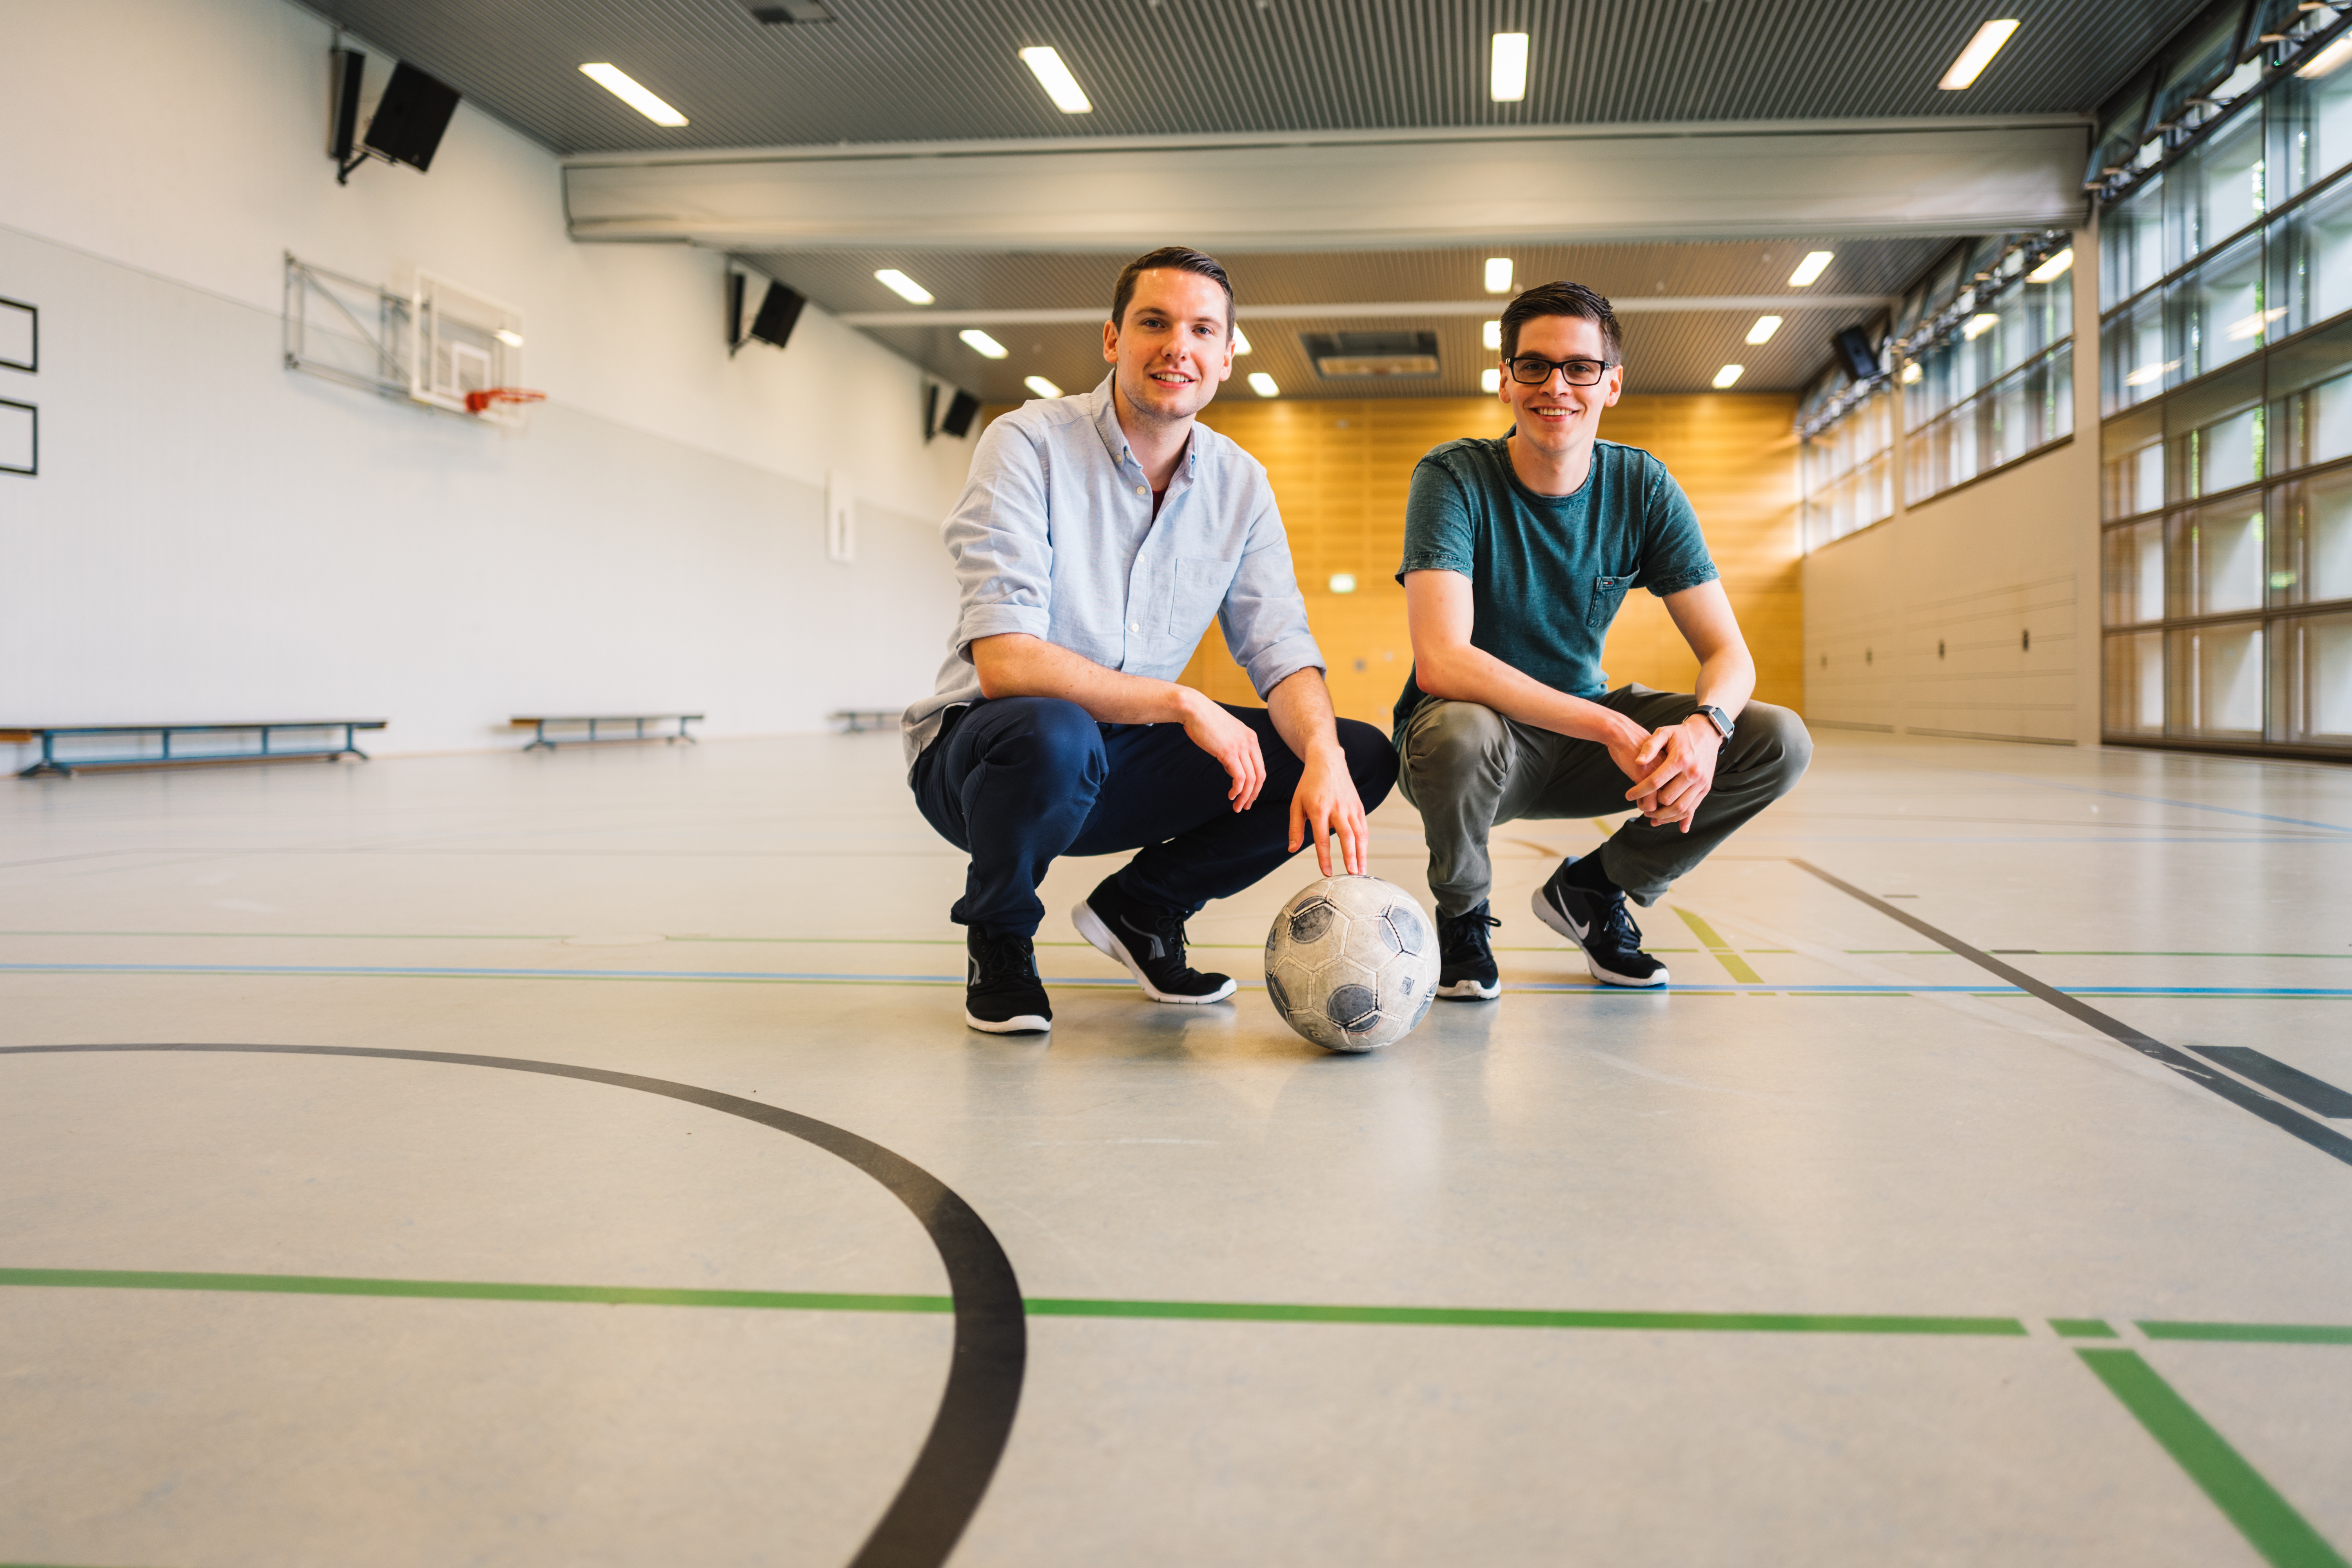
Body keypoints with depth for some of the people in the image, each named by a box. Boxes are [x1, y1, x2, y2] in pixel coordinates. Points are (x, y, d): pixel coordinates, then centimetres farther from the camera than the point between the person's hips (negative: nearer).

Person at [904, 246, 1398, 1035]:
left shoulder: (1240, 482, 1)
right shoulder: (1030, 444, -16)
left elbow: (1281, 651, -4)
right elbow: (1004, 664, -26)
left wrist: (1325, 756, -26)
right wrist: (1183, 702, -28)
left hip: (1122, 764, 5)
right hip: (979, 751, -5)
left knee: (1363, 757, -8)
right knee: (1052, 732, -41)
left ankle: (1140, 909, 9)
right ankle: (998, 939, -7)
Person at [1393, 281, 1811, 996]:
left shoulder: (1643, 488, -5)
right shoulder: (1453, 477, -18)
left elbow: (1727, 653, -6)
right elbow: (1441, 663, -31)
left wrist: (1706, 725, -31)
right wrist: (1610, 728, -37)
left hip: (1586, 736, 4)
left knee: (1780, 742, -14)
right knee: (1460, 734, -40)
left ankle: (1593, 889, 9)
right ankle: (1461, 917, -5)